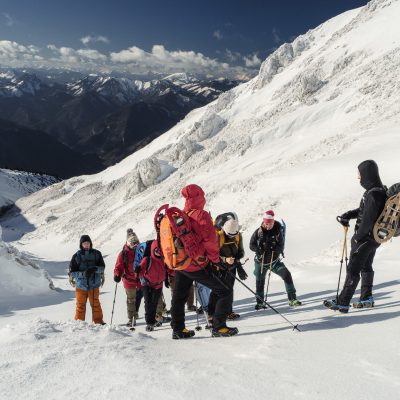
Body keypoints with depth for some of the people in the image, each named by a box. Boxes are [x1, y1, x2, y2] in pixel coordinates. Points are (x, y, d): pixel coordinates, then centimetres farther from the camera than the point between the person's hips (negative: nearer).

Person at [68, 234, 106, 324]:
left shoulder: (96, 254, 3)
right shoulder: (77, 256, -1)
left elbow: (102, 266, 2)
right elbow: (72, 271, -3)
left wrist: (95, 269, -19)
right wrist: (83, 273, -19)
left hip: (94, 284, 1)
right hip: (81, 284, -1)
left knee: (95, 304, 7)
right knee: (80, 305, 7)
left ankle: (98, 321, 17)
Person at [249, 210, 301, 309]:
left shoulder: (278, 231, -10)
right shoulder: (258, 232, -10)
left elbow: (281, 246, -10)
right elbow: (252, 245, -5)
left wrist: (274, 249, -29)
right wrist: (259, 249, -23)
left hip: (274, 261, 0)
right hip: (261, 261, 0)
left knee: (287, 275, -13)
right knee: (260, 281, 8)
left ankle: (292, 299, -5)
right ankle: (259, 302, 27)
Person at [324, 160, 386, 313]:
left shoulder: (373, 194, -25)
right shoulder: (379, 190, 8)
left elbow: (368, 219, -26)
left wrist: (358, 236, -16)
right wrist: (348, 215, 5)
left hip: (365, 238, -10)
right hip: (373, 237, 10)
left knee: (353, 270, -6)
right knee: (366, 267, 21)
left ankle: (342, 303, -1)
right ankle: (367, 298, 33)